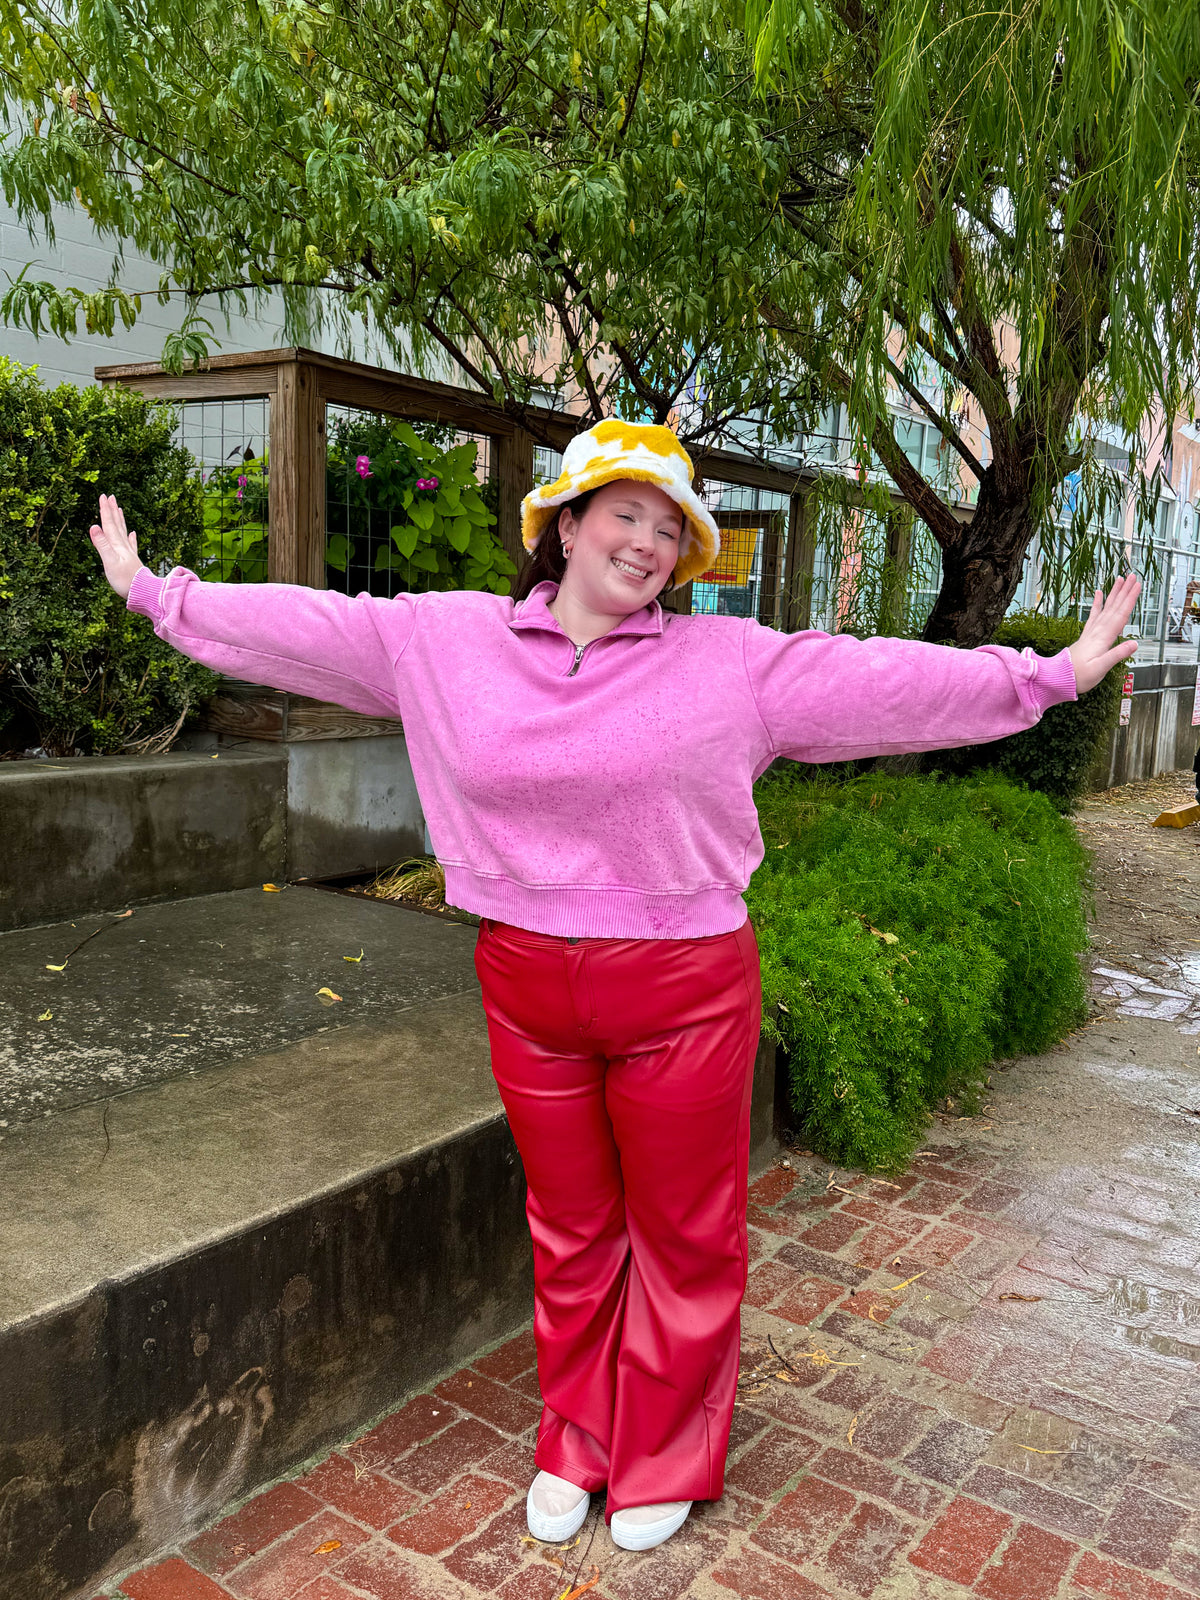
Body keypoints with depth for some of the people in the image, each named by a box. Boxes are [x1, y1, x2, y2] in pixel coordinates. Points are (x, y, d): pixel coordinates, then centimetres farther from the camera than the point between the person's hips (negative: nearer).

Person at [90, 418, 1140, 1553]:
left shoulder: (735, 662, -4)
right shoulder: (445, 639, 1)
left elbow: (887, 679, -4)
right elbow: (300, 628, 6)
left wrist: (1053, 673, -5)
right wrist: (155, 592, 11)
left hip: (683, 991, -2)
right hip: (526, 988, 2)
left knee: (682, 1237, 13)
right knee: (568, 1231, 20)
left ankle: (663, 1461, 38)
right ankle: (574, 1447, 43)